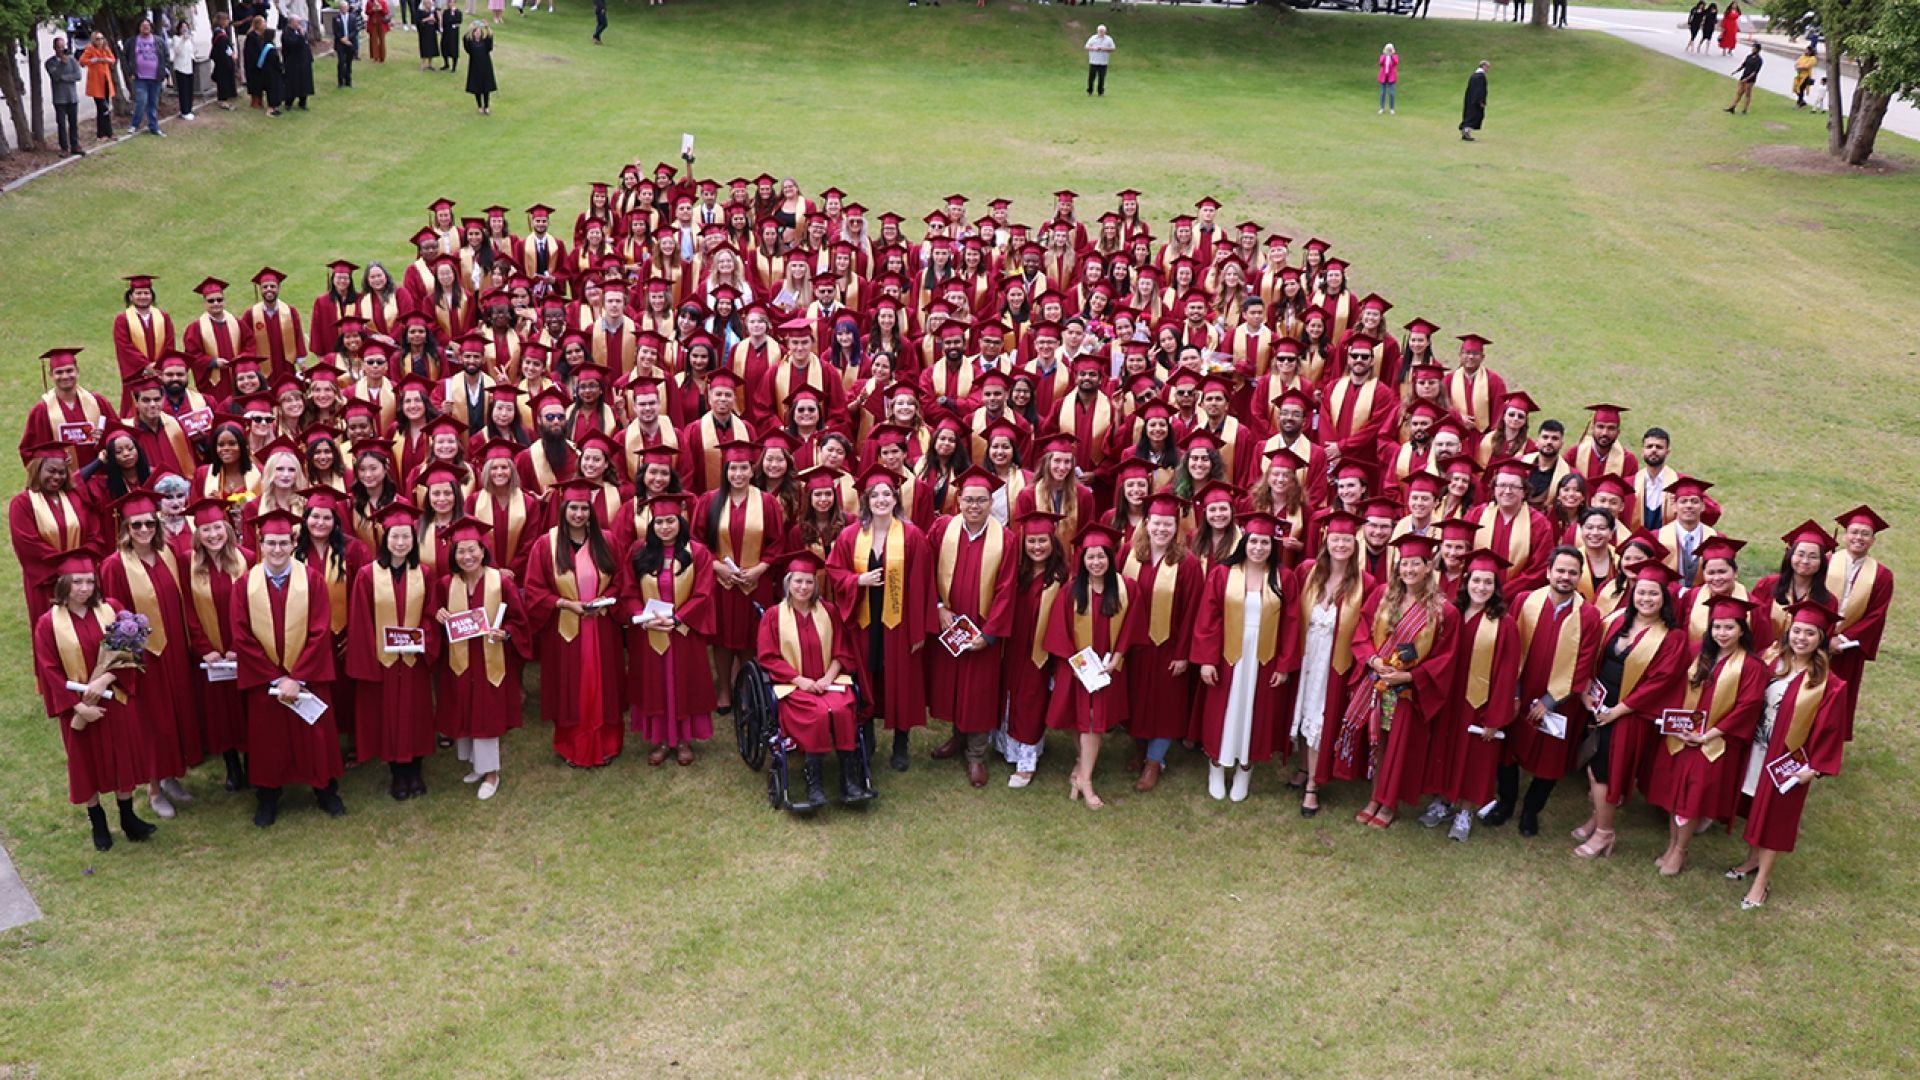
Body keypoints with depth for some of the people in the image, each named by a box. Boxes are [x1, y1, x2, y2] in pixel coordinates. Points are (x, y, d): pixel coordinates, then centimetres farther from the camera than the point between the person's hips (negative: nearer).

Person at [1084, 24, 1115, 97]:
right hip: (1093, 62, 0)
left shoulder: (1109, 39, 8)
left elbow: (1112, 49, 7)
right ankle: (1090, 91, 10)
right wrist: (1094, 48, -12)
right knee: (1091, 77, -2)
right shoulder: (1092, 38, 7)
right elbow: (1087, 47, 6)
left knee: (1102, 78, -1)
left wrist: (1105, 49, -10)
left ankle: (1101, 92, 9)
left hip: (1103, 63, 0)